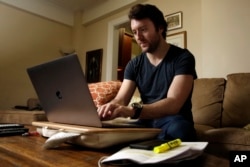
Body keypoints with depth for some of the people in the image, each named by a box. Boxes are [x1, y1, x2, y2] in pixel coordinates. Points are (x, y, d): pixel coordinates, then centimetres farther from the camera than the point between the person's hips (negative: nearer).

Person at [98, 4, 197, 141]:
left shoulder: (183, 58, -11)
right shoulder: (134, 64, 4)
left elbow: (173, 104, -25)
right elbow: (120, 100, -5)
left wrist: (133, 110, -43)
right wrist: (107, 109, -30)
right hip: (147, 122, 3)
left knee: (178, 127, -37)